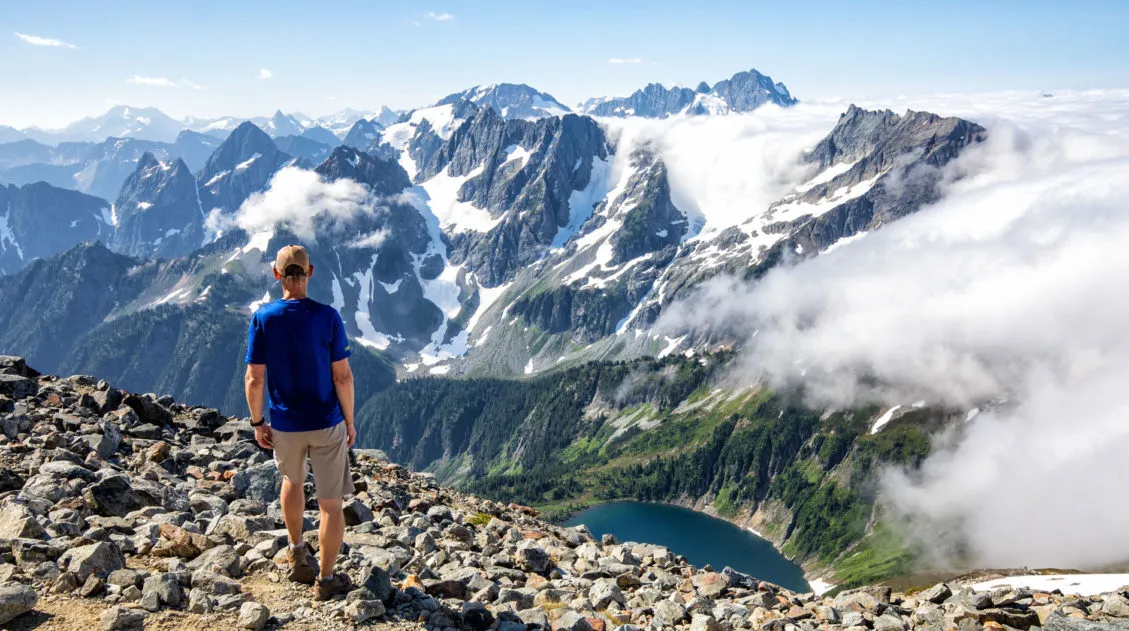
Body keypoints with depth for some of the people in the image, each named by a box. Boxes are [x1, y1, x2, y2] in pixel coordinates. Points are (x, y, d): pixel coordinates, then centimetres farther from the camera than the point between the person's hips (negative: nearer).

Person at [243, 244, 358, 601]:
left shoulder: (263, 318, -9)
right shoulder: (327, 316, -13)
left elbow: (254, 379, -7)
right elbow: (342, 376, -11)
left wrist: (257, 422, 6)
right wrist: (350, 421, 1)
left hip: (285, 425, 3)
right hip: (327, 424, -2)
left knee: (292, 480, 31)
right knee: (331, 503, 8)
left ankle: (298, 554, 41)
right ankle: (326, 579, 17)